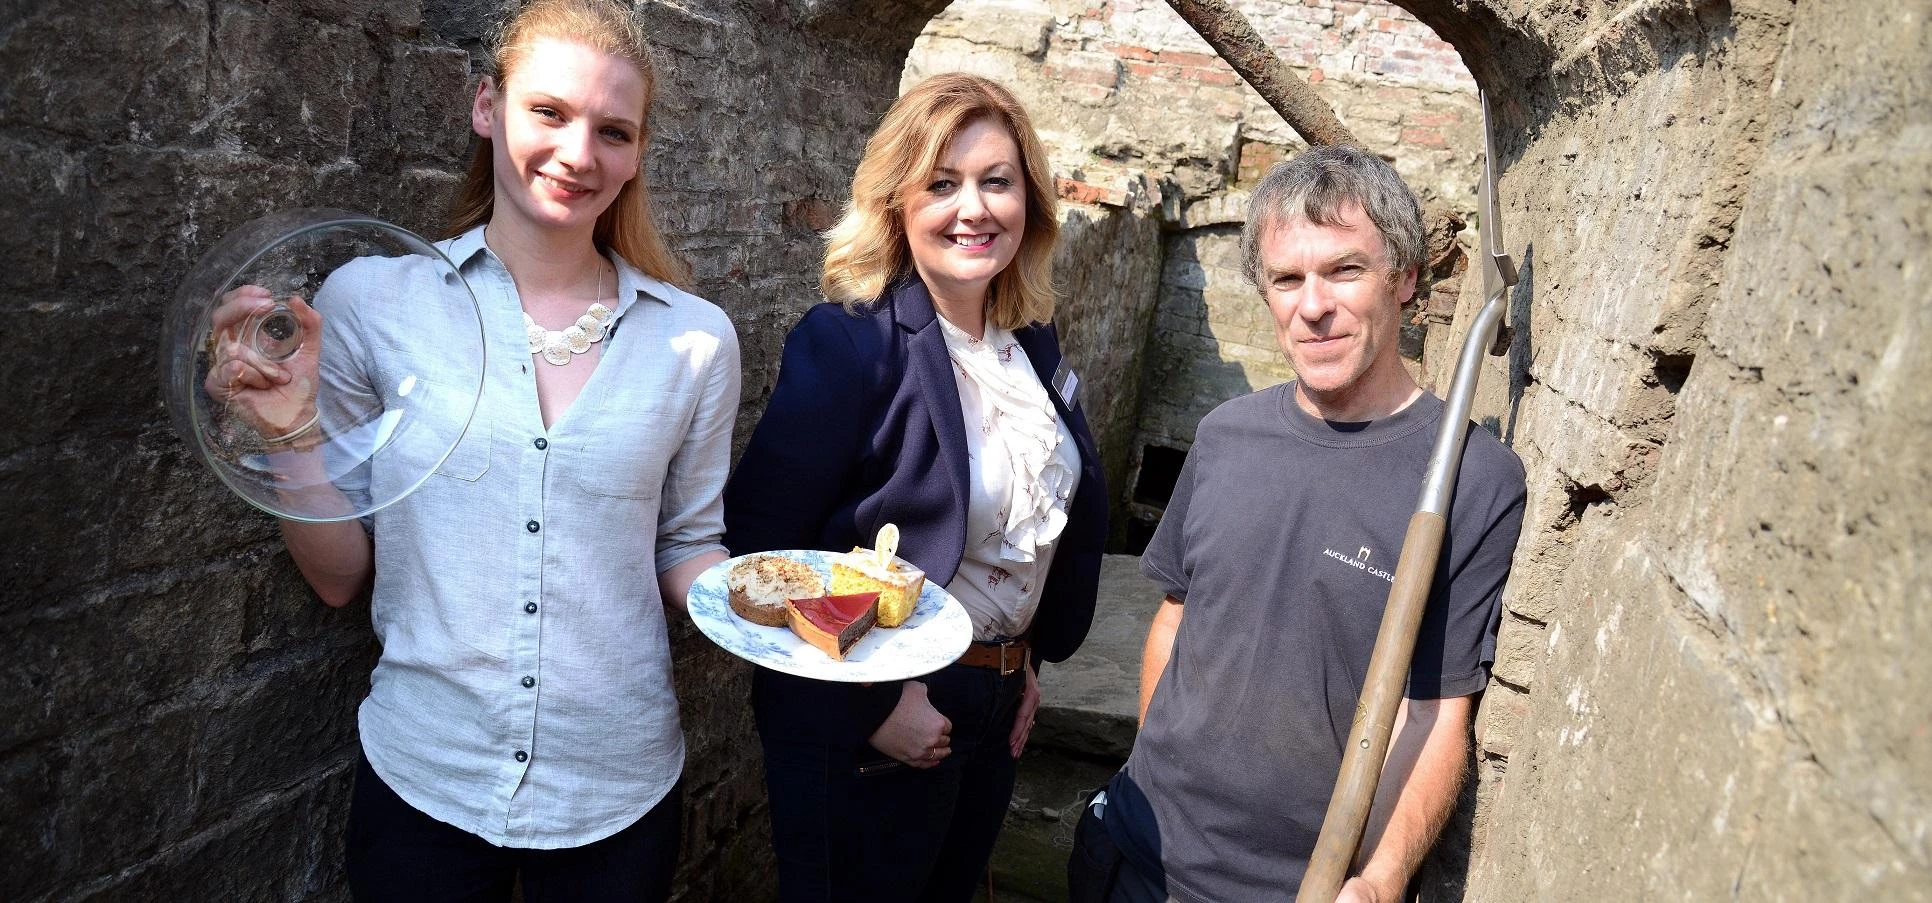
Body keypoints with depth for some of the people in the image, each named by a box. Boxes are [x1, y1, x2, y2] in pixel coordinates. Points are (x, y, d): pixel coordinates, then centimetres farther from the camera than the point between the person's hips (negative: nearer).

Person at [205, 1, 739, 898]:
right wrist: (296, 431, -17)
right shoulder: (373, 300, -7)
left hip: (618, 790, 1)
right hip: (421, 780, 0)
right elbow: (341, 574, -1)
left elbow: (685, 549, 5)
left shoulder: (695, 337, -5)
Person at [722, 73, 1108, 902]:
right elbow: (759, 548, -21)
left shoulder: (1032, 341, 2)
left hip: (995, 707, 7)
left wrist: (1028, 658, 12)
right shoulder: (849, 343, -19)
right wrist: (872, 705, -19)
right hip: (865, 727, -6)